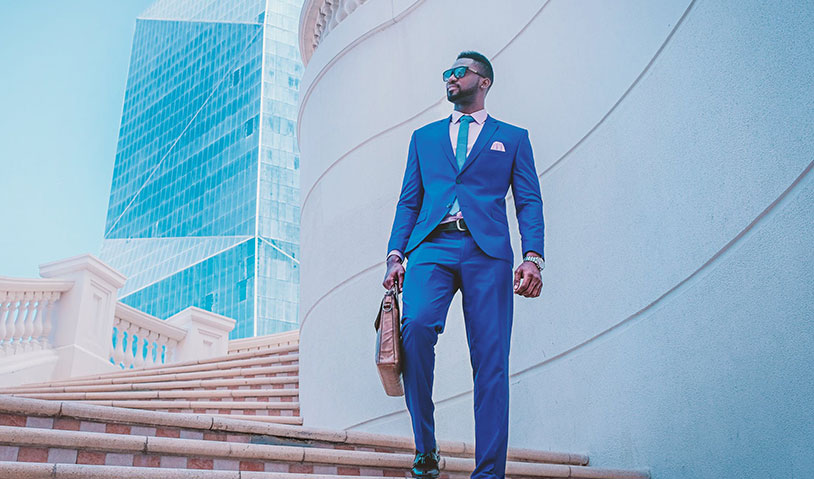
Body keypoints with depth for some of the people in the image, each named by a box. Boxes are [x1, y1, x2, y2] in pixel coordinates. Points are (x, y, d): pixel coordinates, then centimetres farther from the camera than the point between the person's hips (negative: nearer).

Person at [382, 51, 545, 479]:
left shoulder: (512, 138, 19)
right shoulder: (425, 137, 26)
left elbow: (529, 202, 10)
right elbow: (408, 200, 20)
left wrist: (533, 258, -6)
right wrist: (396, 254, 6)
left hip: (487, 251, -1)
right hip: (432, 246, 1)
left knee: (490, 361, -8)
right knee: (416, 325, -26)